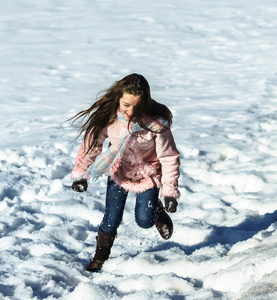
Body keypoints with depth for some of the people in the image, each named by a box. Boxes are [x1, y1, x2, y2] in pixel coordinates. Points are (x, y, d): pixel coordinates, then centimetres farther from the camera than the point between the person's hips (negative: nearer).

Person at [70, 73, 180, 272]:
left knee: (144, 220, -9)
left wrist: (170, 192, -20)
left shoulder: (156, 123, -32)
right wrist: (81, 174, -8)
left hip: (148, 173, -2)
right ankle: (99, 259, 25)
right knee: (111, 220, -1)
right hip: (119, 170, 2)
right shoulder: (108, 116, -25)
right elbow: (92, 142, -8)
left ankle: (158, 211, 28)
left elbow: (169, 158, -20)